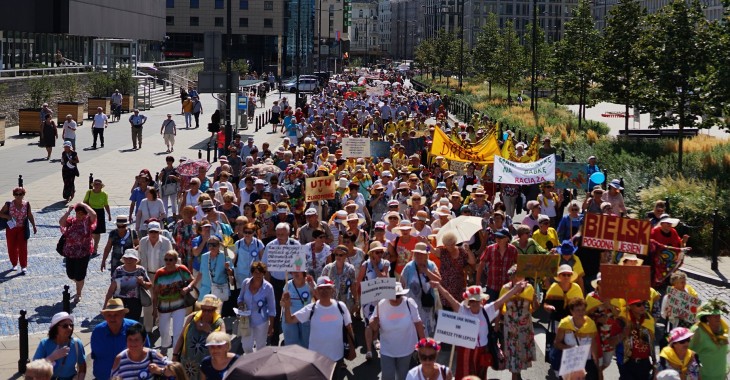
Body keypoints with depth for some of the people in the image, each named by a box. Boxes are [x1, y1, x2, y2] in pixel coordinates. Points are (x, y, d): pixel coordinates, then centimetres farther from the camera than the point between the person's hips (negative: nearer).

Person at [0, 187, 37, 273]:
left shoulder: (26, 204, -1)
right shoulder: (8, 204, -5)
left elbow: (30, 216, 8)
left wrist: (34, 226, 5)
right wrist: (8, 217, -18)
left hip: (22, 229, -1)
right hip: (11, 228, 1)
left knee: (23, 247, -6)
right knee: (12, 247, 9)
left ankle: (23, 266, -2)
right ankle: (14, 264, 27)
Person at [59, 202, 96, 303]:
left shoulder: (88, 221, -7)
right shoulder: (71, 221, 4)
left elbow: (94, 214, -26)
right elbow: (61, 222, -10)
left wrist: (84, 205, -18)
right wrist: (68, 211, -12)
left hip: (83, 253, -5)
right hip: (70, 252, 5)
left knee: (79, 275, 4)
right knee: (70, 274, 15)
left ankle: (78, 294, 23)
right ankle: (79, 286, 46)